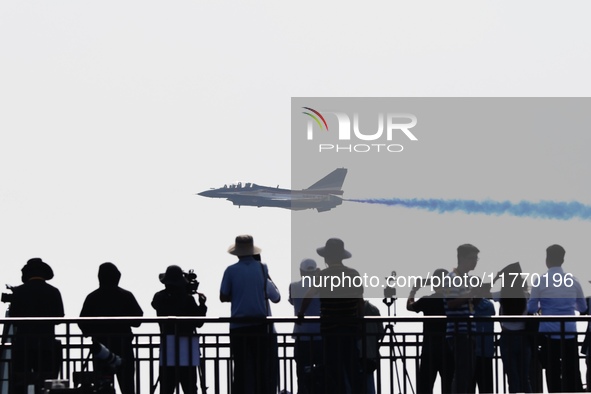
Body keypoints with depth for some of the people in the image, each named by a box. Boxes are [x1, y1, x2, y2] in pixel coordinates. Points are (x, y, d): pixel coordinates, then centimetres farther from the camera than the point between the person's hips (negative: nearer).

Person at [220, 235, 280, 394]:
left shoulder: (231, 271, -4)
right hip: (260, 325, 1)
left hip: (239, 327, -1)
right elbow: (275, 297, 4)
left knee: (242, 369, 2)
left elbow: (223, 297, 1)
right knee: (263, 368, 6)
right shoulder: (262, 268, -1)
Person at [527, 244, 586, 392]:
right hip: (569, 333, 2)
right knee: (572, 374, 3)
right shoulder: (573, 281, 5)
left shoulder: (539, 282, -4)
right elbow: (583, 307, 17)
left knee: (553, 374, 3)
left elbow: (531, 309, 4)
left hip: (549, 333, -2)